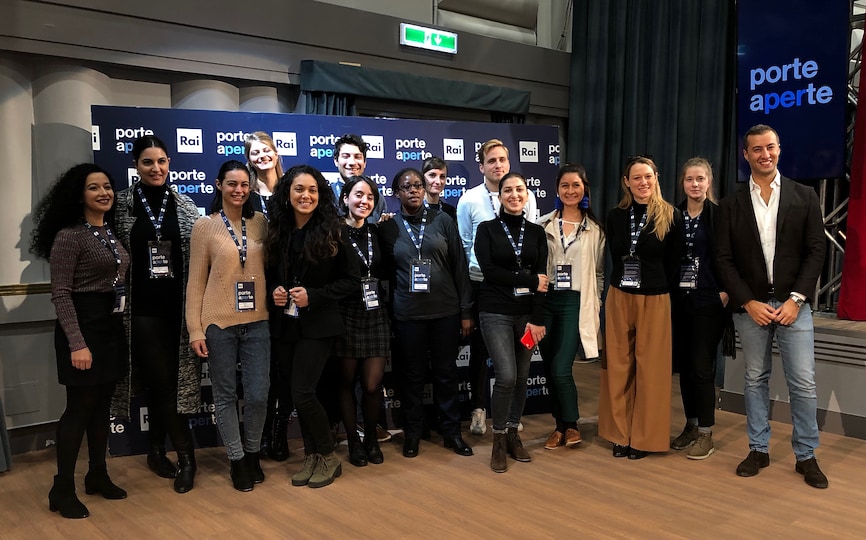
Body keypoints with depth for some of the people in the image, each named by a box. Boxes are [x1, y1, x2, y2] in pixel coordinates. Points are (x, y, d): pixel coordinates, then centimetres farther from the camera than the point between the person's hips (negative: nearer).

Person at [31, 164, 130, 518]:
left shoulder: (110, 233, 11)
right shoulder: (69, 235, -13)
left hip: (111, 327, 8)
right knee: (80, 407, -2)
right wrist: (77, 343, -22)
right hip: (84, 327, -7)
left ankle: (97, 476, 27)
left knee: (101, 405, 14)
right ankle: (62, 490, 11)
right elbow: (60, 294, -16)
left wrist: (119, 328, 12)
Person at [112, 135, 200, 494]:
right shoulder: (121, 204, 1)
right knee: (162, 381, -3)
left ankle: (157, 450, 23)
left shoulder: (185, 206, 6)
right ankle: (185, 455, 7)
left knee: (169, 379, 7)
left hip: (178, 306, 2)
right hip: (143, 308, -2)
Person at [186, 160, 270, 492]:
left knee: (258, 395, 3)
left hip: (257, 322, 2)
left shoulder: (261, 223, 6)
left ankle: (253, 454, 26)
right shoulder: (205, 227, -1)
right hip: (219, 323, -2)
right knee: (225, 395, 7)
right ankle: (237, 459, 24)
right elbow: (195, 282, -1)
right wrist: (195, 330, -5)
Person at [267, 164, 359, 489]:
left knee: (303, 392, -10)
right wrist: (273, 291, -7)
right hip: (284, 325, 5)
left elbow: (352, 281, -7)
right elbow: (269, 276, 15)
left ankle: (328, 457, 11)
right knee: (295, 393, 10)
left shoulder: (331, 233, -8)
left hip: (317, 325, -5)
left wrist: (313, 296, -16)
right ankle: (312, 456, 26)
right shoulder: (277, 231, 4)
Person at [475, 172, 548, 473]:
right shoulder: (487, 230, 1)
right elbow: (489, 271, -11)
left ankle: (513, 435, 25)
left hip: (527, 313, 3)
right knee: (506, 377, -11)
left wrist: (537, 319, -9)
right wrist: (530, 281, -12)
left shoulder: (536, 232, 8)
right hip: (496, 312, -3)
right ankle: (499, 440, 8)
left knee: (522, 378, 8)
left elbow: (542, 277, 0)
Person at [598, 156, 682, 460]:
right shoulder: (615, 217, 5)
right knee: (618, 366, 6)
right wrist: (623, 287, 4)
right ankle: (620, 435, 18)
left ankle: (644, 437, 16)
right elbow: (615, 259, 11)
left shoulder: (671, 217, -4)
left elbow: (673, 264, 0)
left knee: (650, 368, 4)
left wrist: (655, 288, 0)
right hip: (619, 297, 3)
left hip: (655, 300, -3)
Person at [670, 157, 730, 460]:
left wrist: (724, 293, -13)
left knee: (702, 367, -2)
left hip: (708, 301, -4)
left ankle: (706, 434, 9)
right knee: (684, 365, 10)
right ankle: (691, 426, 22)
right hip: (678, 300, 4)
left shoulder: (719, 215, -4)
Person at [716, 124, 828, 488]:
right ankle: (758, 449, 20)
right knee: (755, 379, 9)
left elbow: (815, 251, 0)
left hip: (793, 303, -1)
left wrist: (796, 299, -9)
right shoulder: (732, 205, 3)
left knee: (803, 383, -1)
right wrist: (748, 302, -8)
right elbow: (725, 260, 1)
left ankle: (806, 456, 13)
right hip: (750, 306, 1)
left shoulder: (804, 197, 3)